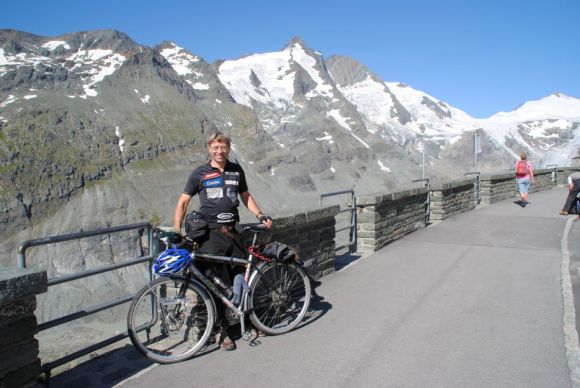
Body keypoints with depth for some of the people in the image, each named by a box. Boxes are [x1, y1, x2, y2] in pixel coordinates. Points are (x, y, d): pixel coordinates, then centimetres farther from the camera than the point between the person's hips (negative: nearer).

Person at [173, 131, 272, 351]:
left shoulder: (236, 171, 11)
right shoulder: (200, 174, 1)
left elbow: (245, 196, 21)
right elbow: (183, 202, 3)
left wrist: (260, 215, 7)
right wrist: (177, 231, -6)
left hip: (233, 232, 3)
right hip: (211, 234, -3)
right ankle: (222, 331, 13)